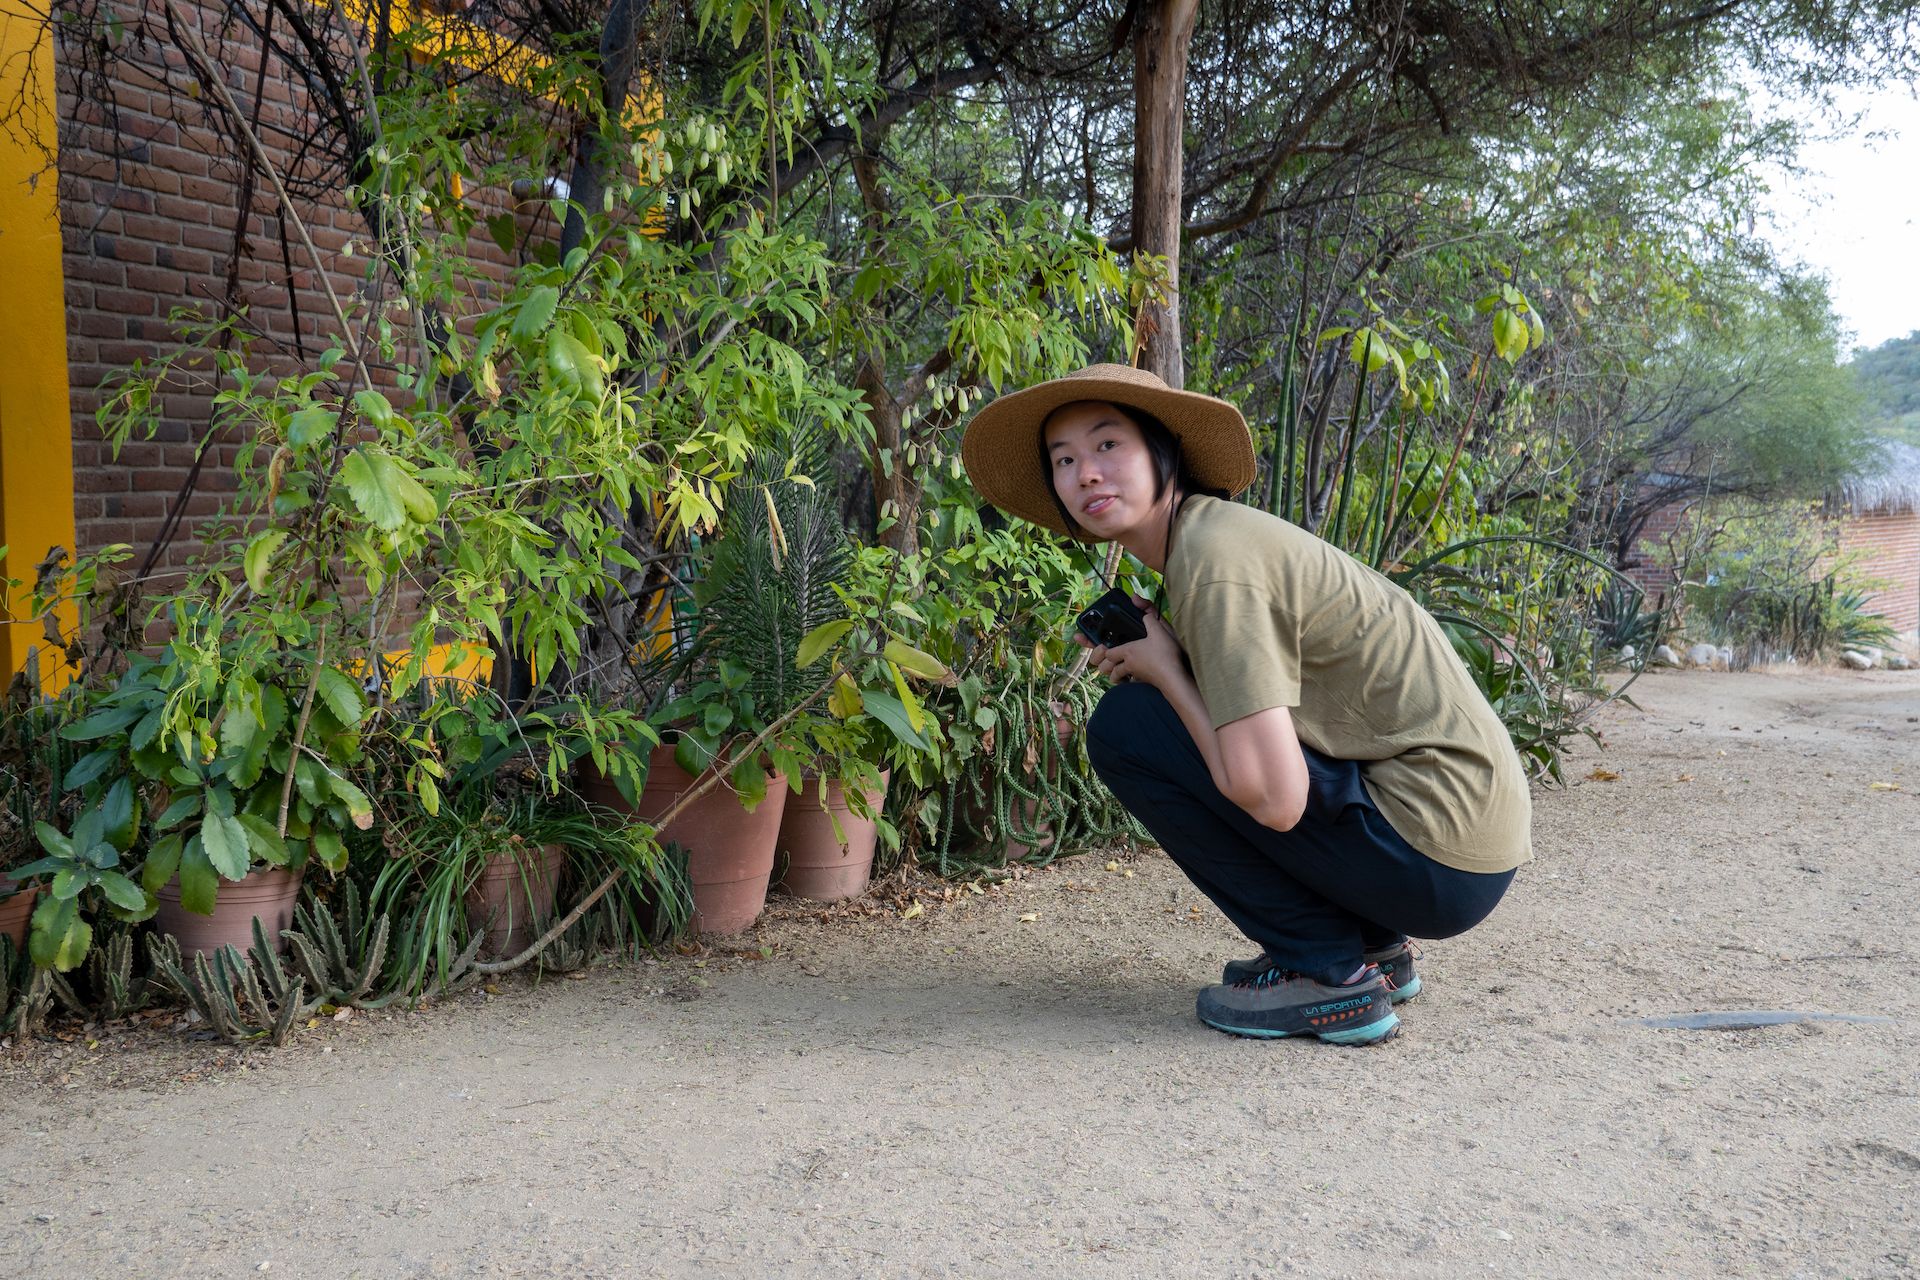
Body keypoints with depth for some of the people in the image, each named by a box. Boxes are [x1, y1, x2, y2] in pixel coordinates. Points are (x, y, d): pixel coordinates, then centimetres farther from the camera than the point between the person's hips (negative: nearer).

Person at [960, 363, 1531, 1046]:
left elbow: (1273, 799, -23)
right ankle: (1373, 945, 18)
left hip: (1437, 855, -9)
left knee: (1125, 725, -9)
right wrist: (1149, 652, 3)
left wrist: (1164, 670, -8)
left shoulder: (1215, 556, -16)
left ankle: (1327, 972, -3)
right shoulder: (1210, 528, 13)